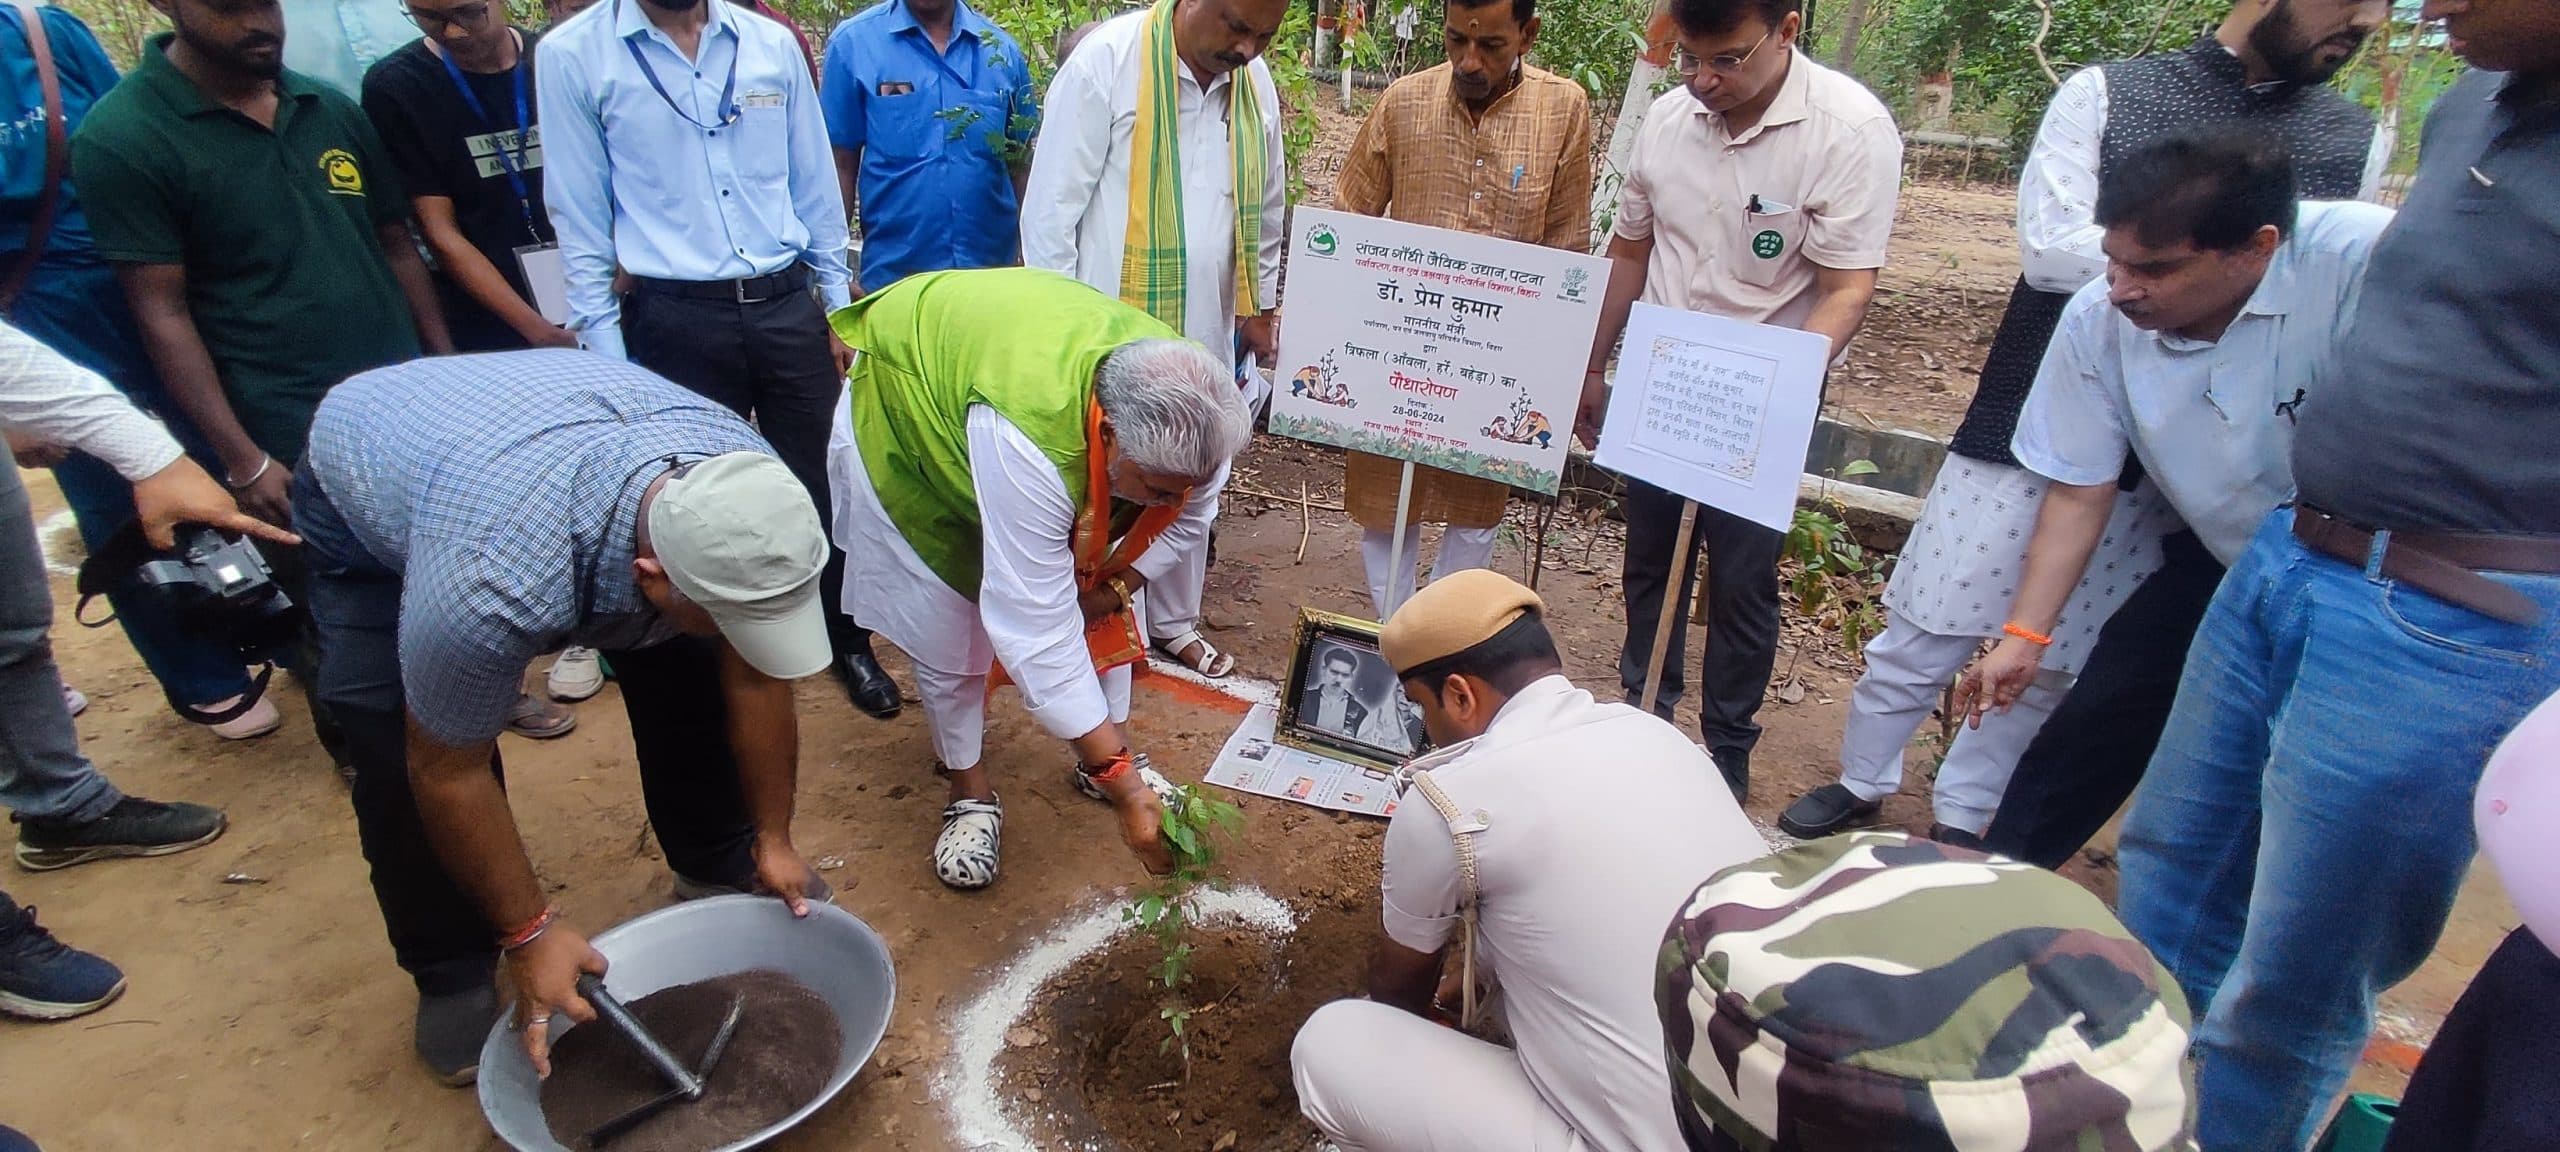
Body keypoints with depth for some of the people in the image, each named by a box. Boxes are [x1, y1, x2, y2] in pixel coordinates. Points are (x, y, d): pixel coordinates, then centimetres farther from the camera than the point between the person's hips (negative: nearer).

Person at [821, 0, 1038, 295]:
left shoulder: (1003, 49, 3)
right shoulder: (853, 41, -3)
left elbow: (1020, 165, 8)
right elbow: (841, 163, -1)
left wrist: (1028, 260, 4)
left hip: (992, 269, 2)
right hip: (892, 273, -1)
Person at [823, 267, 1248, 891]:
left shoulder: (1187, 407, -30)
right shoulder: (1028, 440, -48)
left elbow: (1190, 517, -8)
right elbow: (1035, 629, -44)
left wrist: (1111, 587, -21)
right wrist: (1124, 786, -41)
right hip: (905, 413, -5)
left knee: (1098, 597, 4)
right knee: (945, 630, -3)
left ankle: (1098, 757, 22)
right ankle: (970, 792, 18)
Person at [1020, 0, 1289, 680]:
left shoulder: (1256, 83, 5)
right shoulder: (1108, 59, -13)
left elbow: (1265, 210, 17)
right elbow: (1051, 204, -10)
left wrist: (1260, 308, 19)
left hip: (1205, 332, 6)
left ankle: (1174, 622, 31)